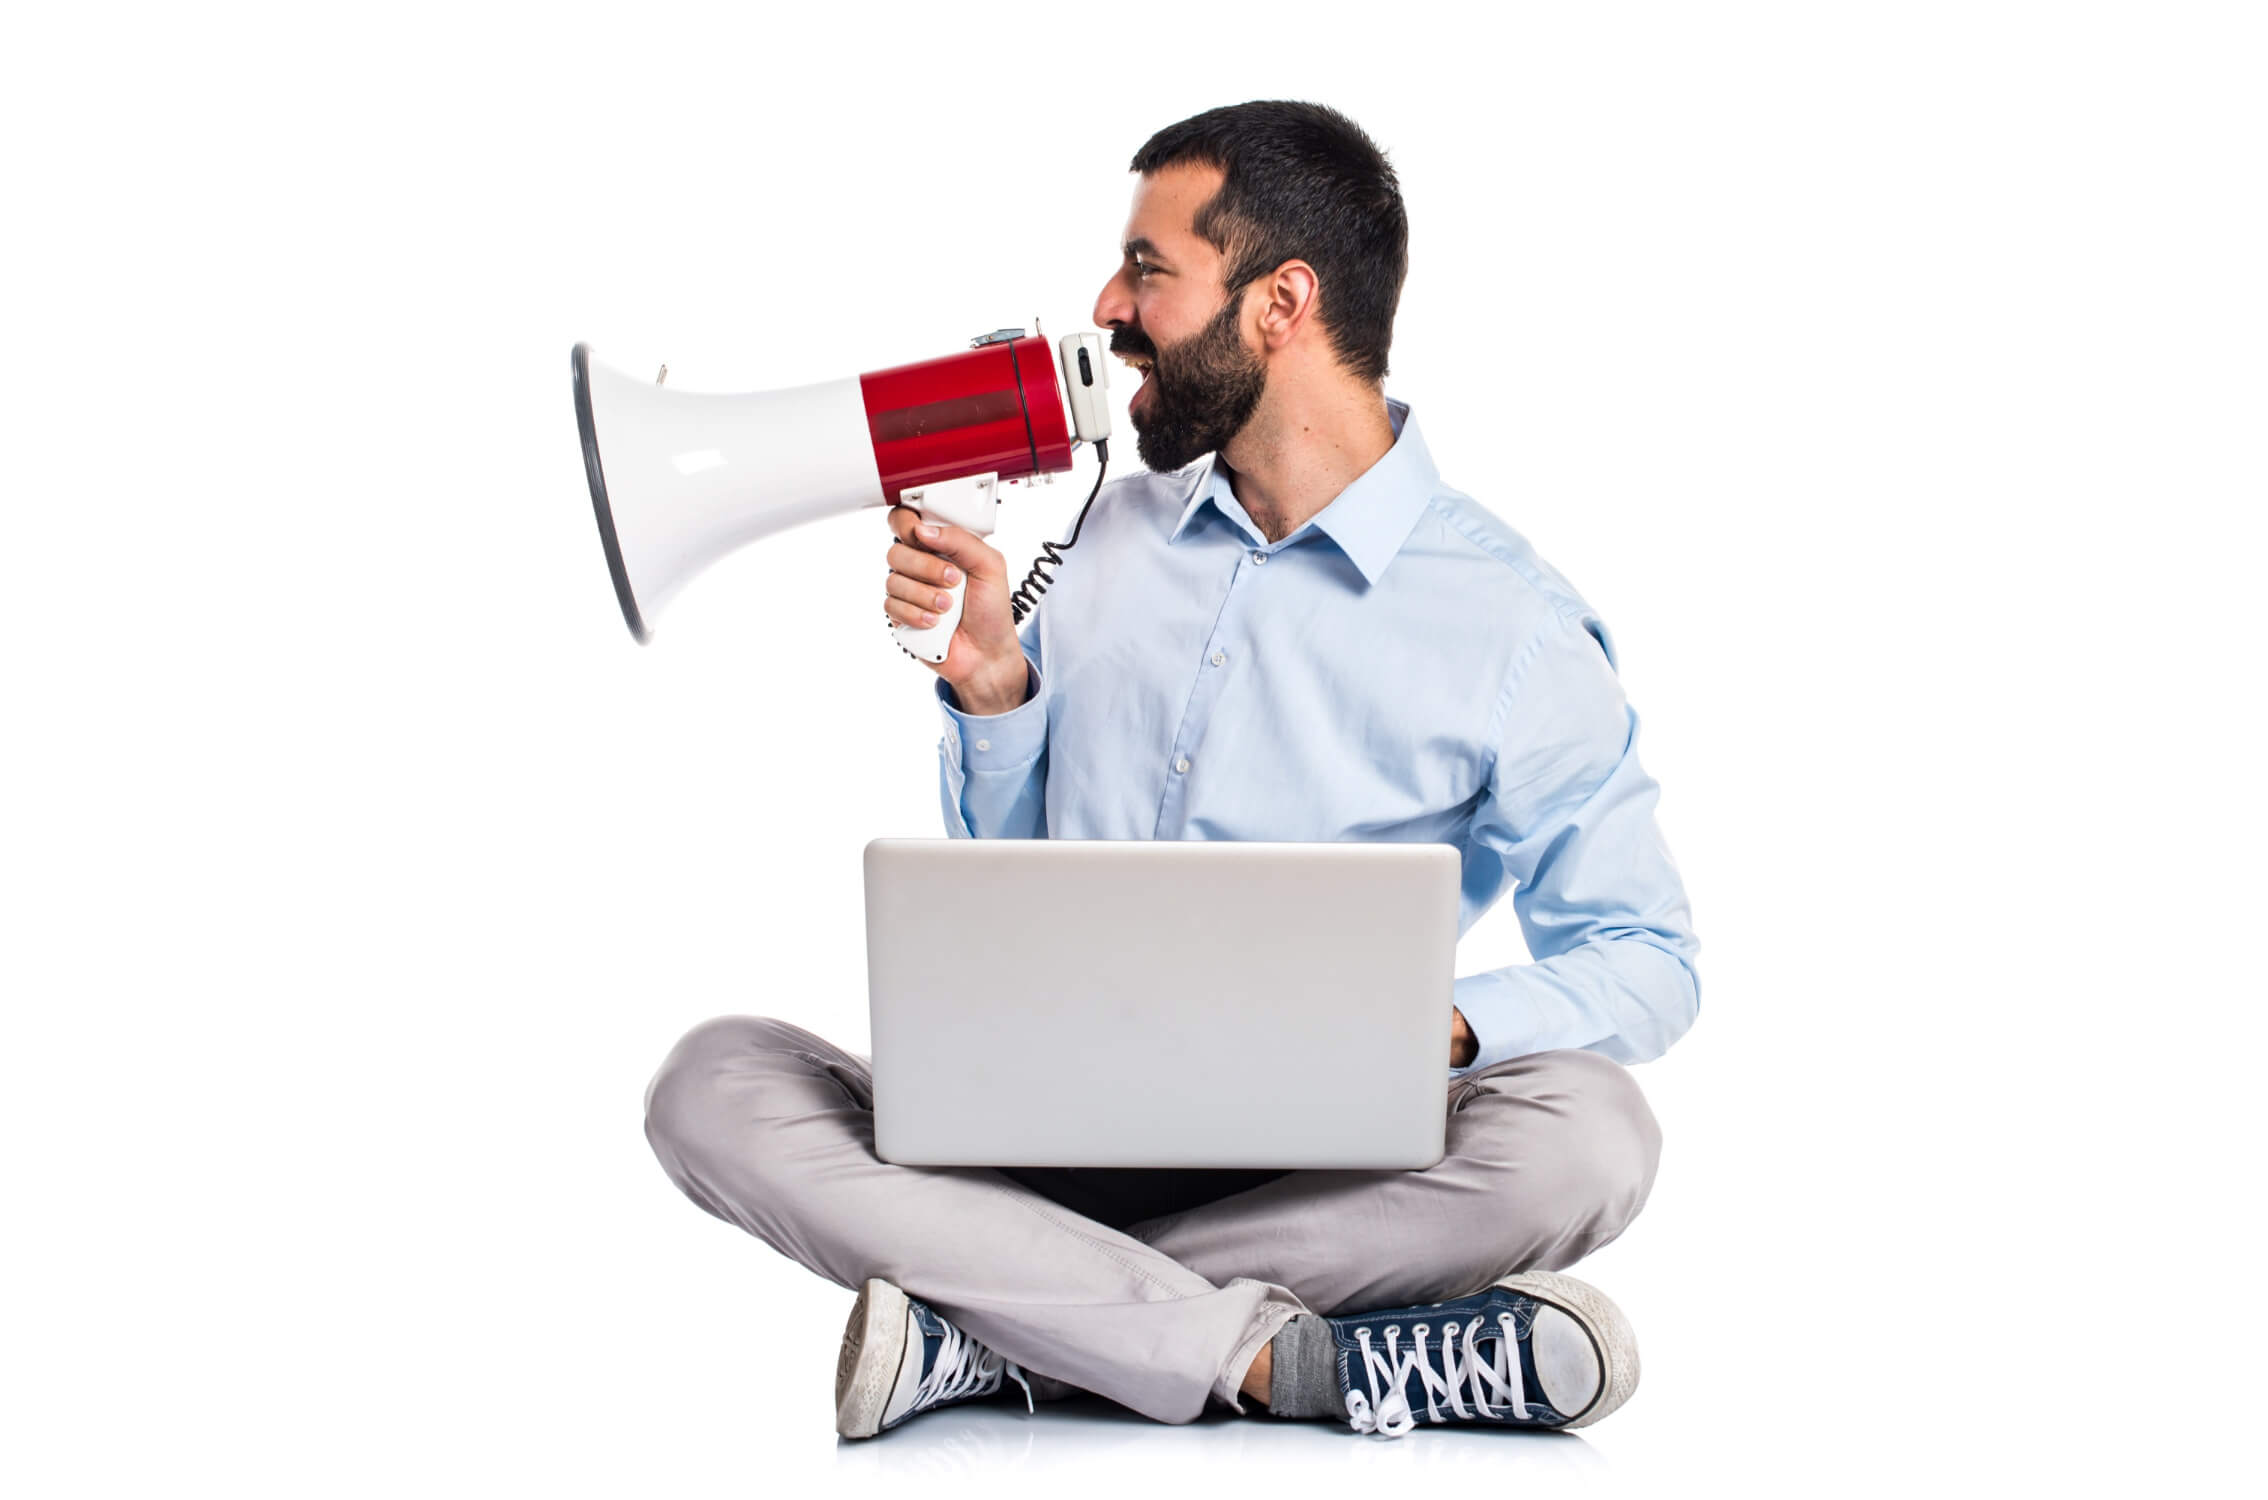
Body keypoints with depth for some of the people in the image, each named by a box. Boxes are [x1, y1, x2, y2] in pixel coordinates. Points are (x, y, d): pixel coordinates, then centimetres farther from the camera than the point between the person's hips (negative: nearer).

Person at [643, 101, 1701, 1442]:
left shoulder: (1515, 628, -2)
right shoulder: (1125, 529, 14)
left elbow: (1650, 956, -1)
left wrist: (1437, 1028, -20)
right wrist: (990, 677, 1)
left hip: (1316, 1162, -3)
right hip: (1041, 1118, 4)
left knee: (1588, 1133, -34)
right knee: (713, 1084, -22)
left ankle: (990, 1335, -28)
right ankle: (1281, 1359, -29)